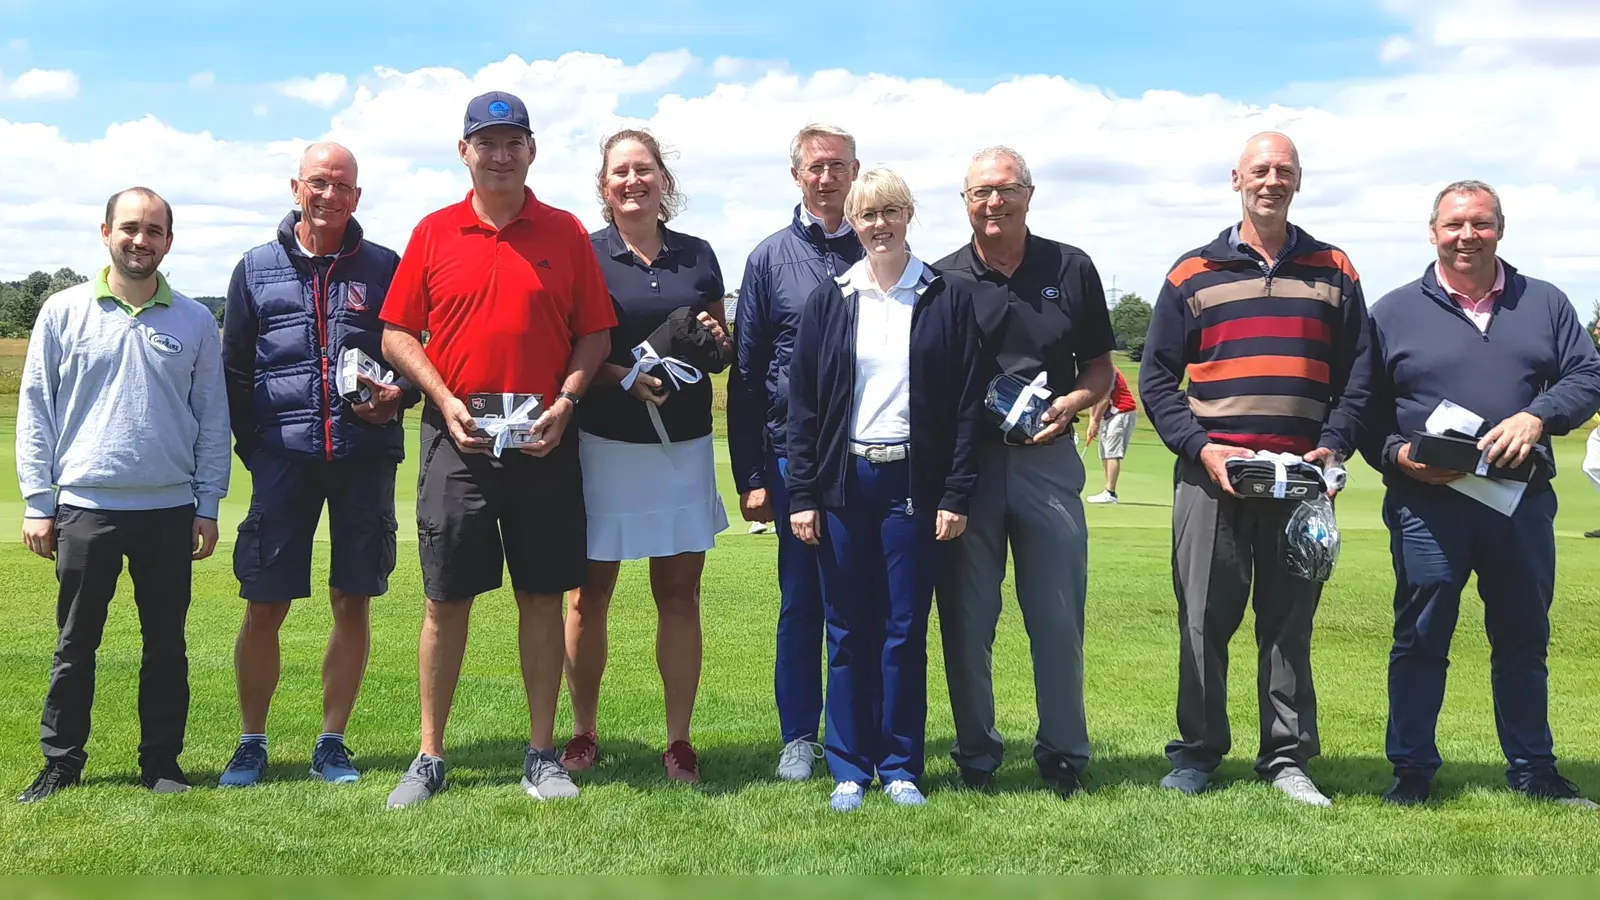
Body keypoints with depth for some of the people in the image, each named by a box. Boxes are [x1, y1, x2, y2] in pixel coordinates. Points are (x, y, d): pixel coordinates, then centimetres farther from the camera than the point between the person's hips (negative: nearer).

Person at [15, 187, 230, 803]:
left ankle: (161, 763, 18)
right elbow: (35, 411, 5)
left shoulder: (194, 321, 6)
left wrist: (208, 506, 4)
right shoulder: (64, 313, 4)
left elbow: (212, 418, 9)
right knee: (75, 644, 6)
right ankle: (61, 765, 17)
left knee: (166, 644, 7)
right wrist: (37, 504, 0)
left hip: (170, 511, 1)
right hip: (85, 507, -1)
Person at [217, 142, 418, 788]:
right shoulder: (257, 269, 9)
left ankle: (331, 742, 18)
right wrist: (253, 444, 3)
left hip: (367, 455, 0)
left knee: (351, 604, 5)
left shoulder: (383, 268, 8)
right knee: (264, 607, 0)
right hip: (284, 455, 0)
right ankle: (251, 742, 16)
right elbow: (233, 370, 12)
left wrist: (397, 396, -7)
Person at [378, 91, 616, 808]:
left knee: (542, 595, 5)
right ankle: (429, 758, 14)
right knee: (445, 597, 3)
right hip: (457, 434, 0)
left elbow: (595, 332, 6)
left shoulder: (565, 233, 6)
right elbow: (397, 333, 6)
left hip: (543, 437, 0)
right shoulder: (433, 233, 6)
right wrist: (446, 401, -7)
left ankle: (541, 755, 16)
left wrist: (565, 401, -8)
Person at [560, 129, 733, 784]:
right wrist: (623, 375, -18)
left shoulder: (697, 257, 11)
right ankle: (583, 734, 18)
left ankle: (679, 741, 12)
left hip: (685, 447, 3)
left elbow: (723, 351, 18)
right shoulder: (583, 256, 1)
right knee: (589, 595, 3)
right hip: (604, 446, -2)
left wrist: (716, 341, -5)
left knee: (680, 595, 4)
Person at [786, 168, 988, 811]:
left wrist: (956, 495, -5)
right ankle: (849, 767, 15)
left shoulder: (948, 298, 3)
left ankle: (901, 766, 15)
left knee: (906, 630, 2)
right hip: (844, 480, 1)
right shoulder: (829, 300, 7)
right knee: (848, 631, 5)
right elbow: (802, 403, 6)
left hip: (913, 482, -1)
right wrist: (802, 495, -1)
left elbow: (968, 404, 1)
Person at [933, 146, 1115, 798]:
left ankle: (1063, 753, 16)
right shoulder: (941, 280, 4)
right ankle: (976, 755, 18)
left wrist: (1072, 402, -9)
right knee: (966, 619, 5)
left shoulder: (1071, 269, 6)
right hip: (963, 461, 0)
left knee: (1059, 616, 3)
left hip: (1048, 459, 0)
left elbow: (1100, 371, 11)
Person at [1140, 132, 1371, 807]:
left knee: (1290, 623, 5)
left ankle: (1288, 757, 15)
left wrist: (1332, 449, -5)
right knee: (1204, 619, 1)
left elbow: (1356, 376, 11)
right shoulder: (1193, 273, 8)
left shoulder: (1333, 271, 12)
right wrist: (1202, 449, -8)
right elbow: (1156, 378, 6)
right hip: (1211, 474, -1)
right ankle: (1197, 751, 13)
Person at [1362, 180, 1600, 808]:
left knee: (1524, 638, 12)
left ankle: (1532, 768, 25)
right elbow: (1366, 410, 4)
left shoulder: (1544, 303, 12)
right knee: (1421, 637, 2)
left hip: (1523, 502, 2)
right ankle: (1412, 769, 13)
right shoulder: (1394, 312, 6)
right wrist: (1398, 455, -14)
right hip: (1427, 503, -2)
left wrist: (1537, 417, -13)